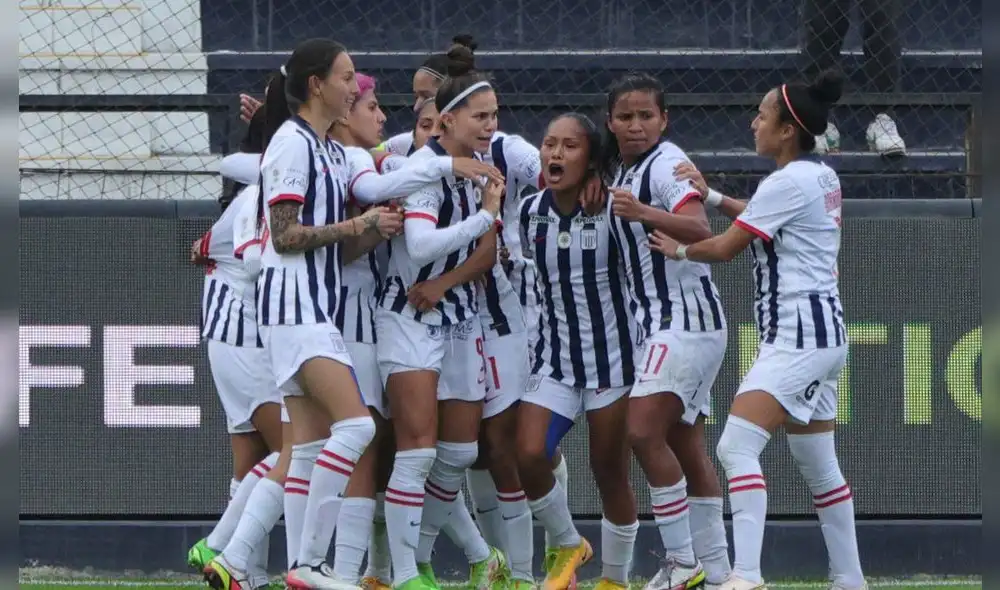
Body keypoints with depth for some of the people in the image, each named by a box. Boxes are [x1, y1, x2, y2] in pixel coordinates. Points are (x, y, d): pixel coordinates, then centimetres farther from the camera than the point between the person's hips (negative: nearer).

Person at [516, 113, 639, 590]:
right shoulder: (530, 211, 0)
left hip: (612, 355, -3)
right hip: (553, 357, 3)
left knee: (610, 471, 2)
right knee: (529, 455, -14)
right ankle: (566, 546, 13)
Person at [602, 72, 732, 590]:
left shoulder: (666, 164, -13)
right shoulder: (618, 171, 14)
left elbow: (700, 231, -30)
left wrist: (645, 214, -44)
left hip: (686, 314, -10)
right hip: (657, 321, 10)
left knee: (644, 430, -19)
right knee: (686, 447, 10)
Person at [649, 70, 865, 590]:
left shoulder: (788, 183, -14)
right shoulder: (821, 176, 13)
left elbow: (726, 248, -9)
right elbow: (764, 218, 28)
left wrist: (679, 250, 9)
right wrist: (711, 195, 14)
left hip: (797, 332, -10)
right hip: (822, 331, 10)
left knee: (736, 446, -19)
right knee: (817, 463, 17)